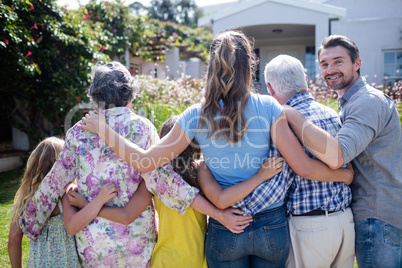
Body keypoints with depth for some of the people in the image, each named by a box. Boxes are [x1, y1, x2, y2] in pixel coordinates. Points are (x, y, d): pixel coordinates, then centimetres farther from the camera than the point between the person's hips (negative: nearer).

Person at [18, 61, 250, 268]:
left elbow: (54, 185, 4)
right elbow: (160, 179, -19)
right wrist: (219, 214, -19)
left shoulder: (79, 132, 0)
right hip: (135, 237, -2)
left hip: (90, 240, 2)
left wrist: (30, 225, 19)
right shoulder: (141, 128, -9)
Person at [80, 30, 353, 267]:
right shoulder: (268, 108, -12)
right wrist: (344, 174, 3)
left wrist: (102, 128, 2)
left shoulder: (197, 116, -10)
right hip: (272, 227, 1)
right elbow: (303, 166, -14)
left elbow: (145, 161, -9)